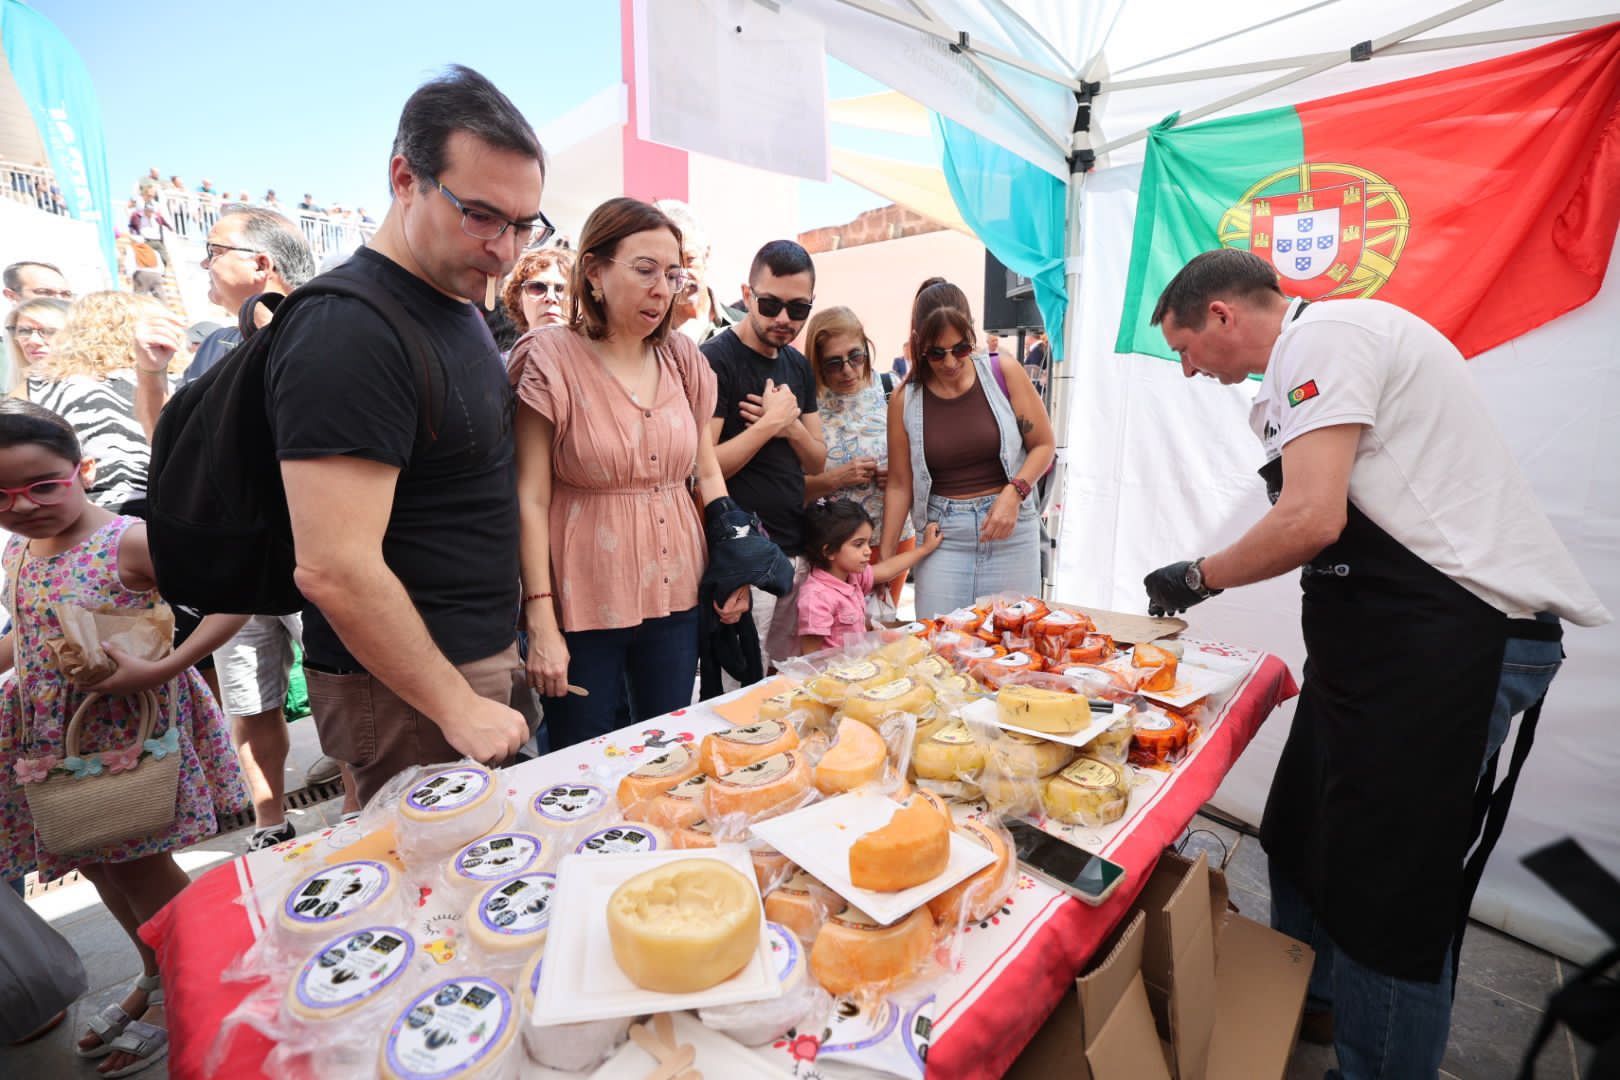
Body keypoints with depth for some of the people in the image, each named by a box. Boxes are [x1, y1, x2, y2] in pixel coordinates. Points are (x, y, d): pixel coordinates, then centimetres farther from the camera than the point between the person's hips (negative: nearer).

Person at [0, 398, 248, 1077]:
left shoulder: (129, 541, -19)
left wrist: (163, 668, -29)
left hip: (131, 728, -8)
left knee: (135, 865, 4)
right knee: (97, 867, 19)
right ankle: (157, 976, 42)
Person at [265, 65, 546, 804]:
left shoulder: (455, 304, 8)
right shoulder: (348, 333, -21)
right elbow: (334, 570, -25)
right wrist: (458, 707, -18)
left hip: (478, 656, 8)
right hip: (407, 686, -8)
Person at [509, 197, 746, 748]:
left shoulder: (682, 358, 6)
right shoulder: (550, 357, -7)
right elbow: (531, 498, -10)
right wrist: (540, 623, -13)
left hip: (677, 598, 4)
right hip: (583, 606, -4)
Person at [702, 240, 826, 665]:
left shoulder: (798, 365, 12)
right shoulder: (714, 359, -11)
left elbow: (817, 462, 12)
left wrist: (791, 425, -8)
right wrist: (770, 423, -15)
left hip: (797, 551, 7)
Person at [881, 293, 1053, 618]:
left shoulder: (1004, 373, -1)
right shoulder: (905, 400, 0)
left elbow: (1044, 445, 5)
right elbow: (899, 485, 4)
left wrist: (1013, 493, -13)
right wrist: (884, 559, 3)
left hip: (1011, 532, 0)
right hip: (942, 535, 0)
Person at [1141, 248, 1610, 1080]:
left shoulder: (1320, 337, -13)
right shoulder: (1325, 346, 18)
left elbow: (1312, 520, -24)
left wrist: (1198, 578, -12)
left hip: (1445, 637, -10)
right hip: (1393, 630, 10)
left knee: (1387, 889, 0)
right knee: (1306, 832, 20)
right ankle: (1307, 1007, 40)